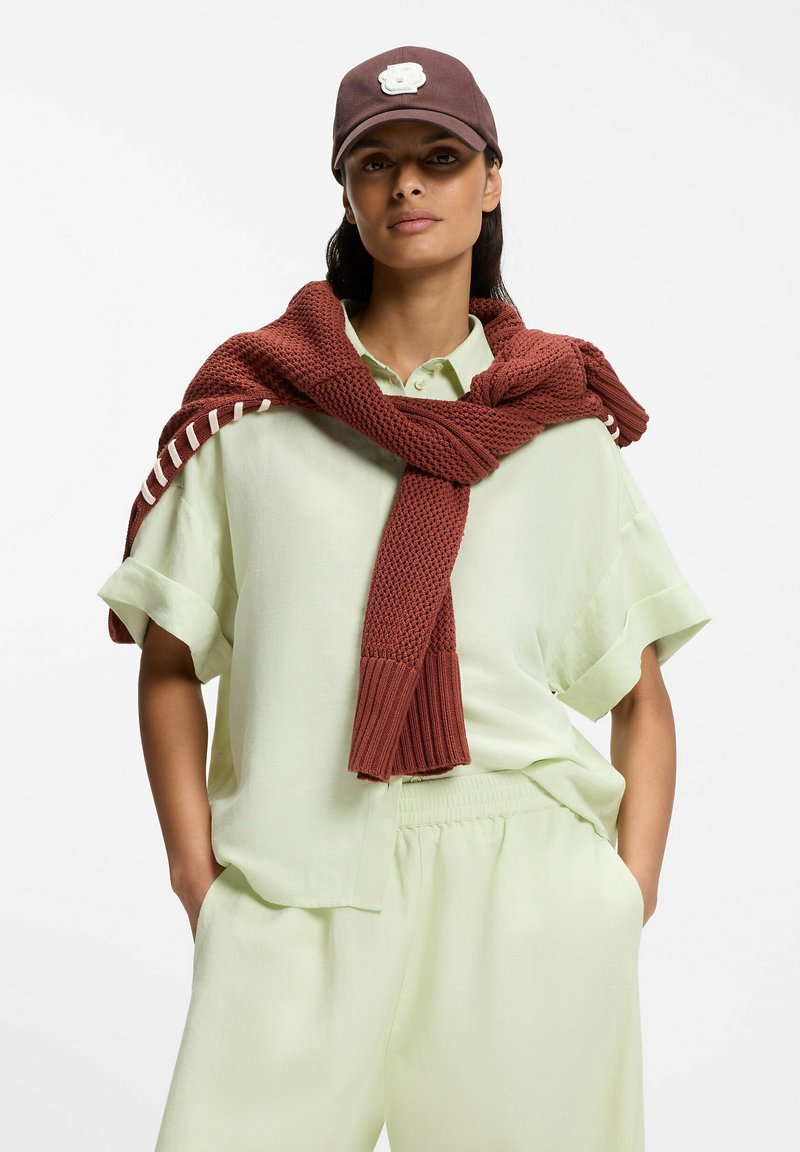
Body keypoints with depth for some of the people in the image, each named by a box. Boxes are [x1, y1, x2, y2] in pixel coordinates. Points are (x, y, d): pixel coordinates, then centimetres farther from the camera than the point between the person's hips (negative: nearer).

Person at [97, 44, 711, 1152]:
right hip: (298, 893, 0)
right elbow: (170, 663, 9)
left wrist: (631, 896, -3)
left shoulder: (566, 420, 10)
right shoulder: (248, 404, 7)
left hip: (530, 892, 1)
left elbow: (643, 695, 10)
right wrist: (199, 878, -2)